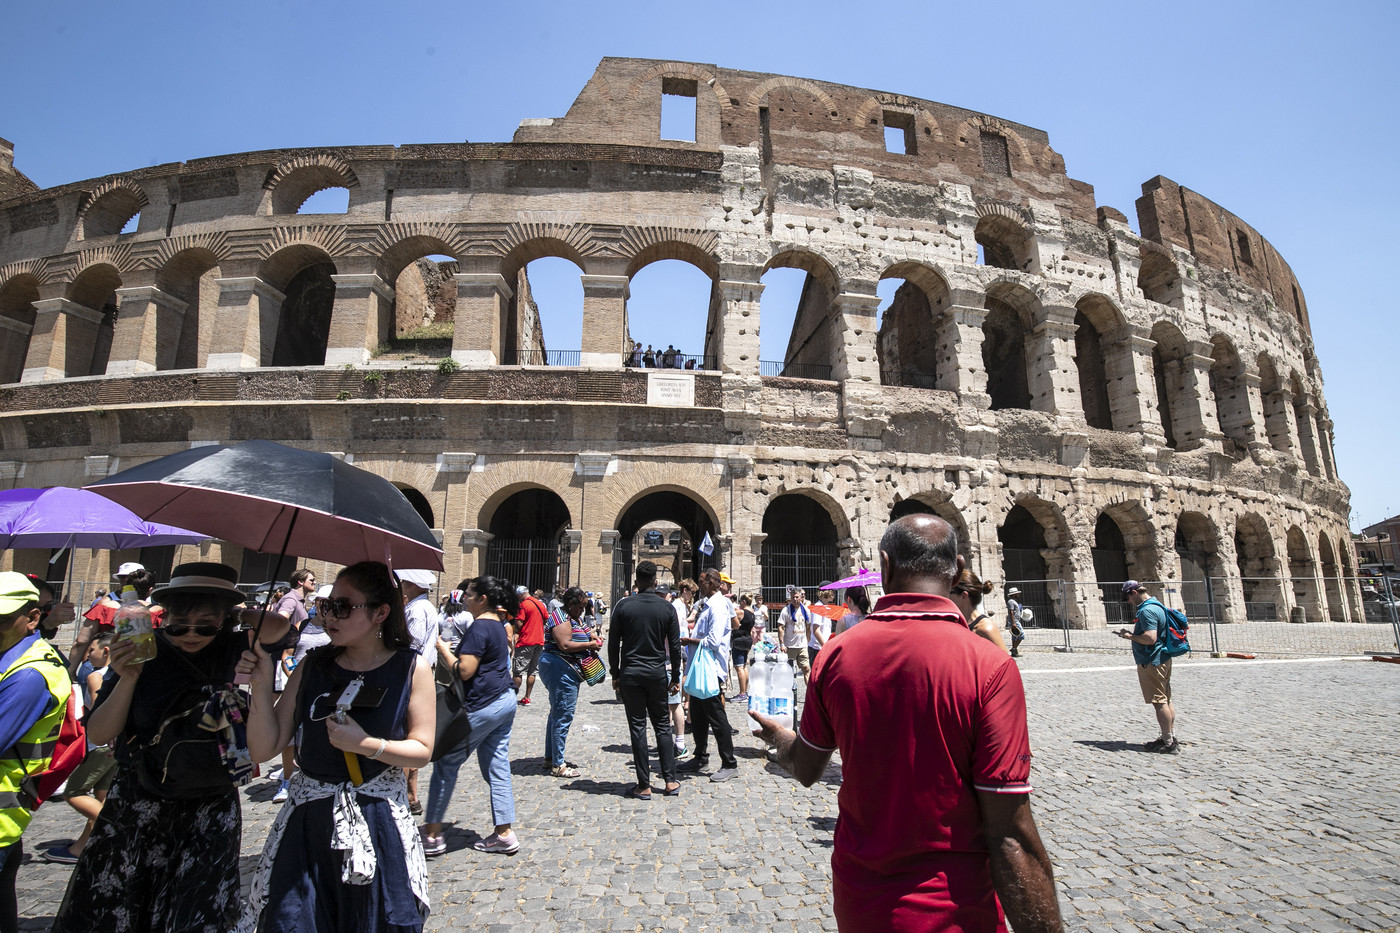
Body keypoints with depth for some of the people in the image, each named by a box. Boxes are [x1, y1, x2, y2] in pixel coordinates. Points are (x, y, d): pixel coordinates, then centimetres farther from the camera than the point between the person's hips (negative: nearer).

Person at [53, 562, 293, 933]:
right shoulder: (142, 654, -7)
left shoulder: (229, 650, -8)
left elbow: (275, 626, -28)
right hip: (136, 807, 1)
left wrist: (230, 612, -11)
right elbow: (98, 735, -5)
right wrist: (126, 680, -21)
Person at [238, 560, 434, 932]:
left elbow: (422, 750, -6)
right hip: (306, 821, 2)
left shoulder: (413, 670, -8)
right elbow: (264, 748, 0)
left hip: (378, 825, -2)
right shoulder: (313, 666, 1)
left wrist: (366, 744, -19)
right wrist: (261, 687, -13)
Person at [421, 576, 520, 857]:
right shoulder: (498, 624, 11)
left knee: (446, 763, 5)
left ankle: (432, 834, 14)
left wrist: (443, 649, -8)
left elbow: (464, 671, -21)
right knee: (497, 768, 12)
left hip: (483, 706, -9)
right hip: (505, 700, 9)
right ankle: (504, 834, 16)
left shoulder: (479, 627, -17)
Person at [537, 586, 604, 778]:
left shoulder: (576, 618, 15)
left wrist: (592, 635, 7)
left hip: (567, 670, 11)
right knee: (563, 715, -7)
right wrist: (589, 644, -18)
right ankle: (557, 765, 0)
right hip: (560, 668, -11)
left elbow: (586, 630, 30)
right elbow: (565, 645, -25)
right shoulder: (561, 618, -15)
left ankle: (551, 758, 27)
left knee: (557, 713, 17)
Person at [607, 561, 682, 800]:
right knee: (662, 725, 13)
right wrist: (676, 677, 9)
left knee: (637, 728, 4)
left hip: (630, 673, -1)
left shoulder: (623, 605, -5)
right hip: (657, 673, 1)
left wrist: (615, 674, 7)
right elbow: (675, 646, 1)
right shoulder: (667, 607, -2)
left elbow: (613, 643, -2)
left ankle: (643, 786, 8)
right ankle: (670, 781, 15)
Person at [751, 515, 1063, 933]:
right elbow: (1011, 840, -20)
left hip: (855, 898, 4)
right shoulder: (989, 666, -21)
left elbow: (806, 769, 7)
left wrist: (779, 737, 27)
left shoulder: (836, 654, -9)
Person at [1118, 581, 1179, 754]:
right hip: (1163, 659, 11)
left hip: (1151, 662, -11)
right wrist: (1133, 635, 14)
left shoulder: (1147, 611, -19)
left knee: (1159, 702, -5)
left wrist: (1130, 636, -14)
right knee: (1166, 700, 16)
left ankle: (1168, 743, 0)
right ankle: (1171, 738, 24)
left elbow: (1150, 638, -27)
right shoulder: (1157, 606, 14)